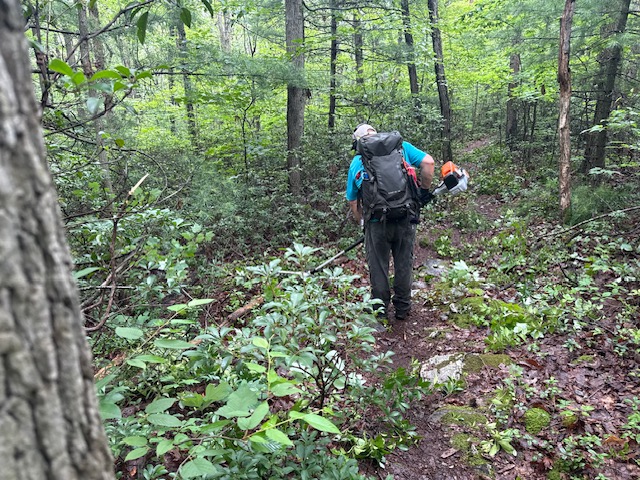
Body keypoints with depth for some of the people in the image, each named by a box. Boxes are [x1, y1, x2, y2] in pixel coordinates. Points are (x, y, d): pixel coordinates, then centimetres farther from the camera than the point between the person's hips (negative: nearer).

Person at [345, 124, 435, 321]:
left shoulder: (356, 162, 11)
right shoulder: (401, 146, 8)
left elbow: (352, 201, 13)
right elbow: (428, 162, -2)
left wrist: (362, 223, 26)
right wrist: (425, 190, 9)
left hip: (377, 221, -1)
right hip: (406, 218, 1)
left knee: (378, 266, 15)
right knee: (404, 264, 16)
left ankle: (380, 310, 25)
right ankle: (402, 308, 29)